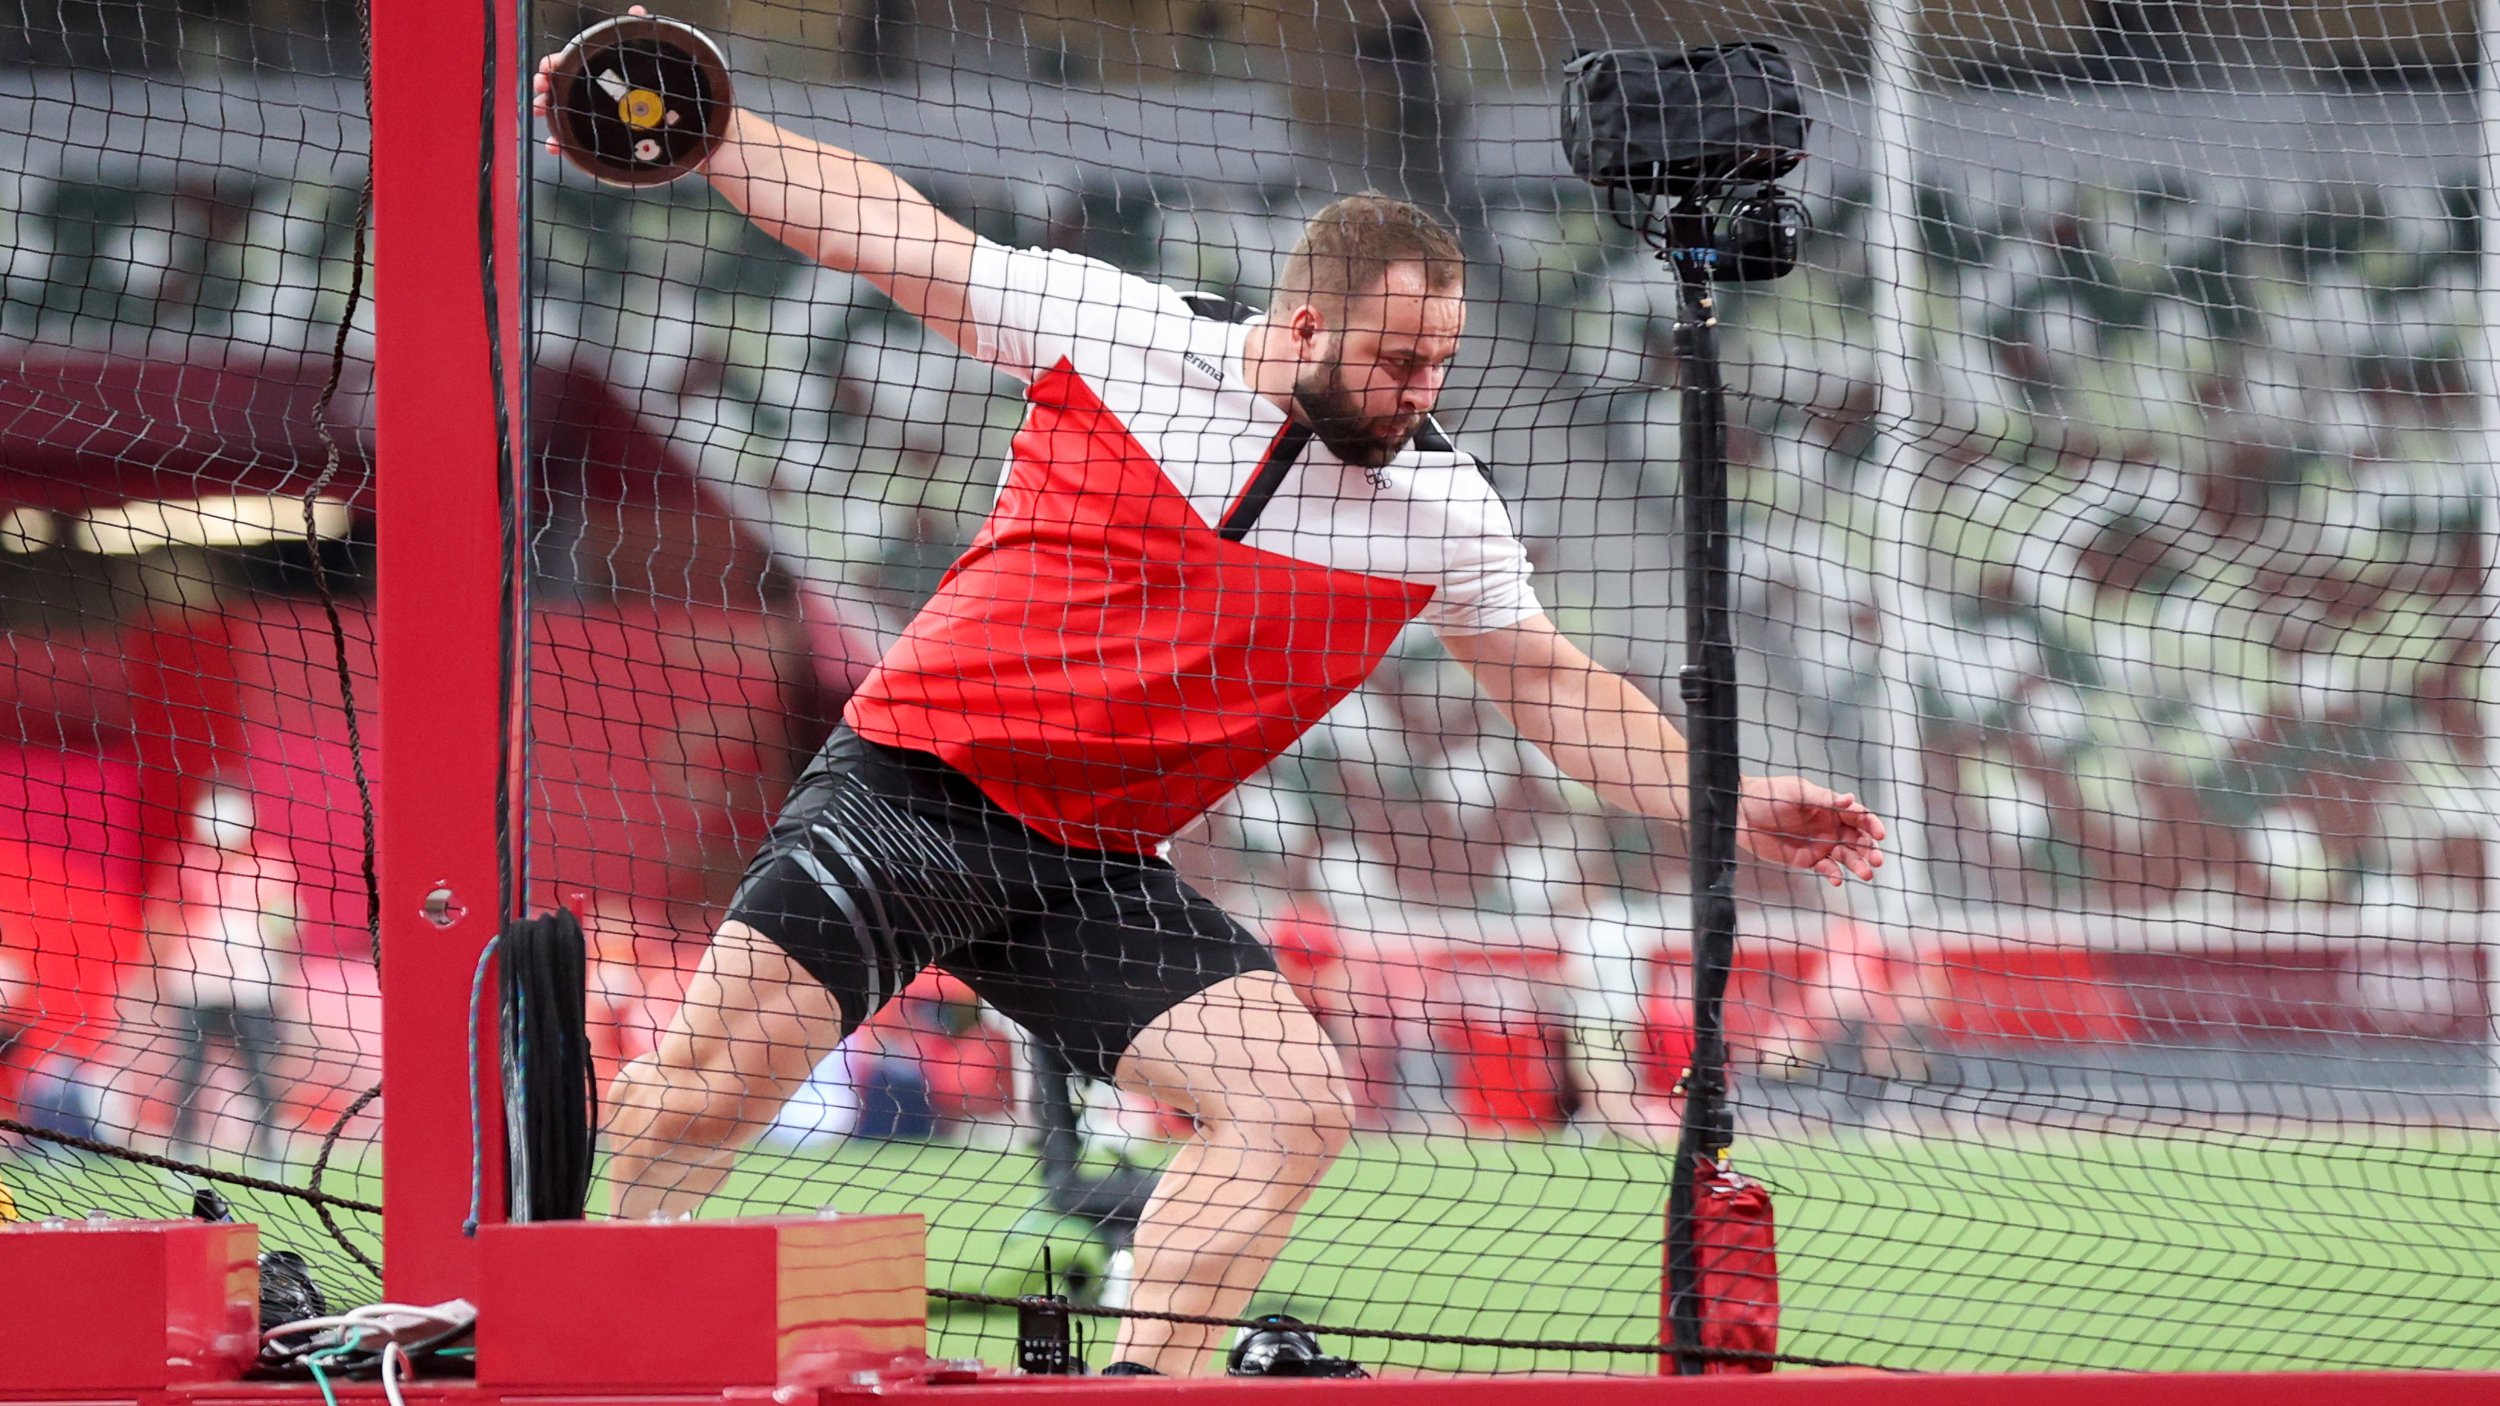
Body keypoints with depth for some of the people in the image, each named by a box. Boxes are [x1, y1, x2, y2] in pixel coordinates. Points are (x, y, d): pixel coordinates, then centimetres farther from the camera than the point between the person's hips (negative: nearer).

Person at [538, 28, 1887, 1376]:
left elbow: (1547, 681, 14)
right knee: (703, 1091, -16)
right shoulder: (1113, 326, -7)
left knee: (1291, 1107, -15)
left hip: (1094, 867, 4)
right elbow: (882, 227, 4)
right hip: (906, 788, -4)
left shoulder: (1439, 506, 1)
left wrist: (1729, 801, 5)